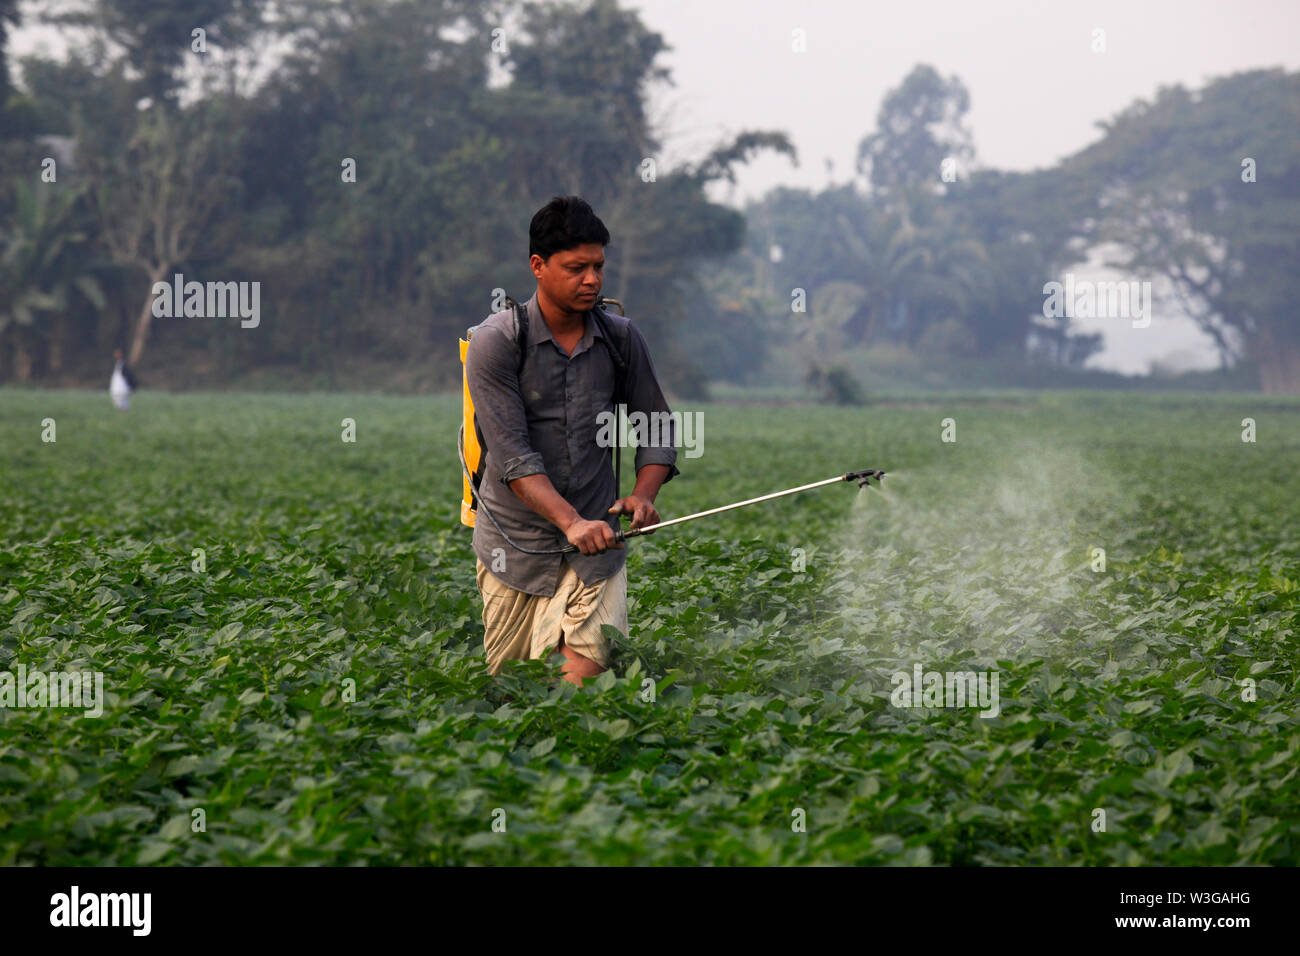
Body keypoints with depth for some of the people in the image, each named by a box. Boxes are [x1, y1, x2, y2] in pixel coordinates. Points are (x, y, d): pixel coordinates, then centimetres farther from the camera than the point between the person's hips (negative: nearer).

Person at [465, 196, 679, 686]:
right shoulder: (496, 342, -9)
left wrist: (643, 494, -10)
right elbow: (513, 454, -17)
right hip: (516, 542, -2)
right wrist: (571, 522, -29)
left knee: (586, 672, -16)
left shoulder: (621, 338, 2)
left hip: (595, 541, 2)